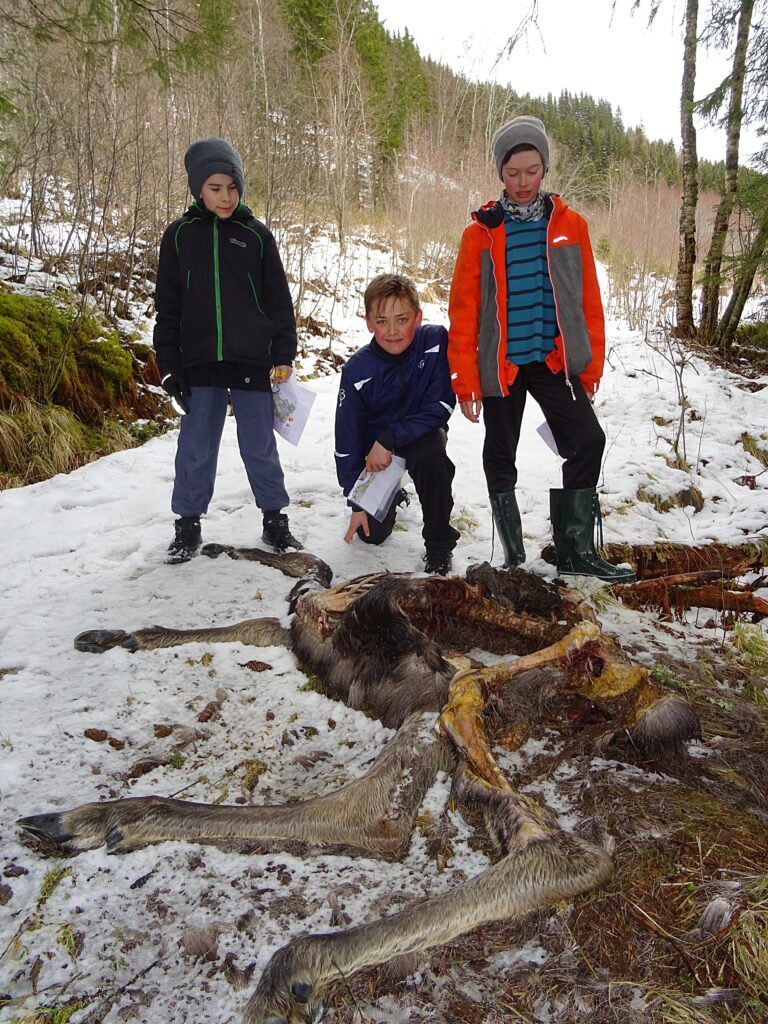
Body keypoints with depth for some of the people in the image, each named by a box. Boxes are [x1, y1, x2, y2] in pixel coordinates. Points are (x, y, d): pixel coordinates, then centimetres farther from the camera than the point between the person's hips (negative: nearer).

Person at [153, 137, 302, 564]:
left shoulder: (256, 235, 4)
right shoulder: (179, 234, 5)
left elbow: (279, 301, 6)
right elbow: (167, 308, 6)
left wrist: (284, 357, 0)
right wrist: (169, 367, 0)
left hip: (251, 363, 0)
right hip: (199, 364, 1)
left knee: (259, 447, 7)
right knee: (195, 449, 6)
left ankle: (275, 520, 21)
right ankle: (188, 525, 19)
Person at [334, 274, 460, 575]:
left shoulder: (435, 341, -23)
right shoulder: (357, 370, -22)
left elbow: (439, 408, -23)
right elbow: (347, 440, -14)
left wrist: (388, 440, -30)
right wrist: (357, 502, -13)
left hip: (421, 434, -1)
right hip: (373, 444, 1)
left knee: (431, 452, -38)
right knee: (372, 534, 0)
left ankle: (439, 546, -18)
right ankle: (392, 497, 38)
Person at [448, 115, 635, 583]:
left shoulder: (571, 225, 4)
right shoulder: (481, 232, -1)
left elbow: (589, 301, 5)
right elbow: (464, 311, -3)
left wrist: (592, 366, 3)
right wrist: (465, 382, -6)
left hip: (556, 360, 1)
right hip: (501, 365, -1)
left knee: (588, 441, -11)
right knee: (501, 458, 6)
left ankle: (577, 550, 3)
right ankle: (513, 557, 21)